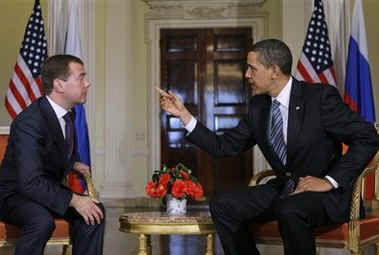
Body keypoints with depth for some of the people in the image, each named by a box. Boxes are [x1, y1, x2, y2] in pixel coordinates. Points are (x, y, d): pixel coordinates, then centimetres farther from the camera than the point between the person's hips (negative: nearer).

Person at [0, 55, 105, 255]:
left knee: (95, 211, -10)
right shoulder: (29, 122, -26)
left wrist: (74, 164, 4)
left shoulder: (67, 113, 2)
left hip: (48, 190, 8)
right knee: (42, 221, -36)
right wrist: (73, 200, -31)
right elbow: (30, 182, -32)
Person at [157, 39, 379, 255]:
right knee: (223, 206, -9)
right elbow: (224, 146, 8)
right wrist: (183, 114, 2)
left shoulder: (321, 97, -14)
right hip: (284, 189, 6)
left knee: (290, 210, -37)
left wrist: (331, 181, -17)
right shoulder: (258, 106, 5)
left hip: (326, 193, -6)